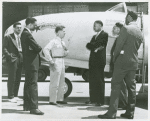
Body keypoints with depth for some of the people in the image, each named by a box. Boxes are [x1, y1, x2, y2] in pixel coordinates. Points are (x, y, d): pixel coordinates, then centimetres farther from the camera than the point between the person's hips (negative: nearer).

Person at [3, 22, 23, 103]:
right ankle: (11, 96, 0)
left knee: (18, 79, 8)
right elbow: (4, 48, -5)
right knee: (12, 79, -4)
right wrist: (9, 55, -17)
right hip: (13, 59, -5)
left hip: (20, 59, 6)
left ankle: (15, 95, 16)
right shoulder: (8, 37, 0)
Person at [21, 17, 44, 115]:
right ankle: (34, 107, -13)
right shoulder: (27, 34, -18)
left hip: (28, 63, 11)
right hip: (31, 63, -11)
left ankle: (27, 105, 25)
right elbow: (37, 47, -20)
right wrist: (40, 48, -1)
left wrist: (37, 49, 0)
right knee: (33, 84, -11)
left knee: (28, 84, 16)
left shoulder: (24, 33, 14)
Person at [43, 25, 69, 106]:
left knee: (61, 82, 14)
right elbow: (45, 50, -23)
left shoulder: (62, 42, 15)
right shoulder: (53, 41, -12)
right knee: (55, 82, -7)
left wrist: (66, 51, 5)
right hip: (56, 62, -9)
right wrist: (50, 60, -23)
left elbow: (66, 51, 29)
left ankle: (59, 99, 24)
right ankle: (52, 100, -2)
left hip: (62, 62, 9)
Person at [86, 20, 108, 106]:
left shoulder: (104, 35, -1)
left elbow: (97, 44, -15)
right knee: (92, 81, 6)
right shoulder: (94, 36, 24)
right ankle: (93, 99, 10)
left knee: (99, 81, -7)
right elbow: (89, 45, 9)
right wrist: (95, 47, -6)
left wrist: (92, 45, -1)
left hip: (99, 60, -8)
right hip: (93, 60, 8)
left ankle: (100, 101, -5)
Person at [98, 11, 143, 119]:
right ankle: (130, 112, 14)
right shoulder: (140, 32, 11)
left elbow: (119, 45, -13)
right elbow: (136, 47, 13)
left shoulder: (126, 29, -12)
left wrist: (114, 58, -1)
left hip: (123, 61, -7)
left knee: (116, 86, -4)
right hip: (134, 62, 7)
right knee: (131, 87, 11)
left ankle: (112, 113, -6)